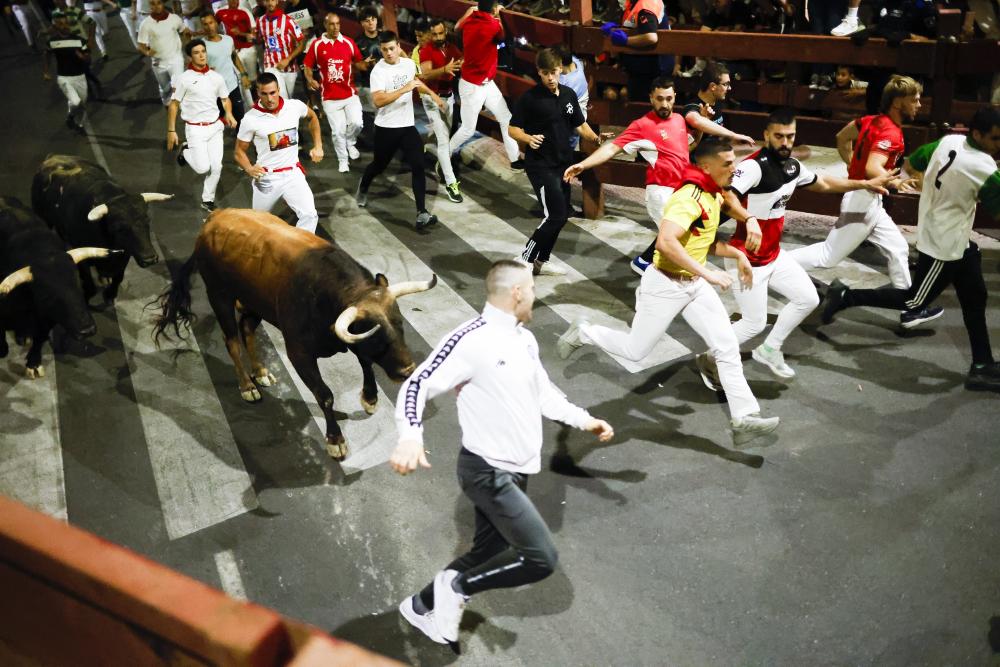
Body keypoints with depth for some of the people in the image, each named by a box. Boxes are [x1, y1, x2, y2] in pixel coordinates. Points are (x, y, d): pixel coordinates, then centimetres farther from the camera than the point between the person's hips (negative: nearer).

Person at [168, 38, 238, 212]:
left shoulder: (217, 77, 4)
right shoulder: (184, 79, -8)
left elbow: (225, 99, 15)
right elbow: (174, 105, -3)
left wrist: (229, 114, -7)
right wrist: (171, 131, -5)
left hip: (215, 127, 4)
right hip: (195, 129, -4)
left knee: (216, 166, 2)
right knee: (203, 167, -11)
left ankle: (208, 200, 21)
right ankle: (186, 151, 22)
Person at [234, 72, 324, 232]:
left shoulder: (295, 106, -7)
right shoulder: (251, 118, -13)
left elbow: (312, 117, 17)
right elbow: (239, 151, -2)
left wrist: (318, 146, 10)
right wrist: (249, 169, -22)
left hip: (293, 173, 2)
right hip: (267, 178, -1)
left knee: (309, 216, -16)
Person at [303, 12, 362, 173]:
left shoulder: (349, 42, 0)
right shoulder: (316, 44, -3)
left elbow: (358, 62, 9)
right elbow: (308, 66, 4)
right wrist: (310, 79, -14)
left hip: (350, 93, 1)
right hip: (330, 97, 0)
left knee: (357, 123, -16)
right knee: (337, 131, 2)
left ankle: (350, 142, 18)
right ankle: (342, 160, 23)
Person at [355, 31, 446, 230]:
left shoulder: (409, 63, 2)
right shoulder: (378, 71, -16)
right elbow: (378, 101, -30)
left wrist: (432, 93, 23)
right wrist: (405, 89, -33)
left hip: (407, 125, 4)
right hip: (386, 127, -3)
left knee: (418, 166, -11)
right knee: (379, 164, 16)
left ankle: (421, 212, -10)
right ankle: (362, 189, 48)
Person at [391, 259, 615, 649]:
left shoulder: (524, 339, 9)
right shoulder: (470, 340, -19)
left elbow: (543, 392, 22)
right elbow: (418, 385, -19)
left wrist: (583, 419, 14)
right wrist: (411, 436, -35)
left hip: (514, 472, 9)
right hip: (487, 471, -9)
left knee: (488, 553, 18)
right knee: (542, 558, -11)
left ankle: (422, 606, 37)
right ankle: (458, 587, 7)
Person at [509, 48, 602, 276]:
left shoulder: (569, 95, 7)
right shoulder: (530, 98, -11)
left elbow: (580, 124, 17)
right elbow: (513, 129, -8)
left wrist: (596, 138, 0)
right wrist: (529, 138, -27)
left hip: (563, 164, 7)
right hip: (541, 166, -7)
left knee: (559, 216, 12)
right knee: (556, 216, -14)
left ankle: (540, 261, 27)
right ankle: (524, 261, -3)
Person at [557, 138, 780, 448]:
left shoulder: (713, 195, 6)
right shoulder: (690, 198, -24)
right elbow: (665, 242, -39)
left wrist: (737, 254, 6)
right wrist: (708, 274, -36)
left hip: (695, 284, 9)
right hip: (665, 284, -8)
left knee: (728, 346, 0)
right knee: (634, 350, 6)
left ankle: (744, 417, 5)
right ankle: (582, 333, 30)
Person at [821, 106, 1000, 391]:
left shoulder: (948, 141, -5)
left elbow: (910, 166, 8)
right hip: (943, 246, -9)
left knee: (975, 299, 14)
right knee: (913, 302, 6)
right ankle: (845, 297, 12)